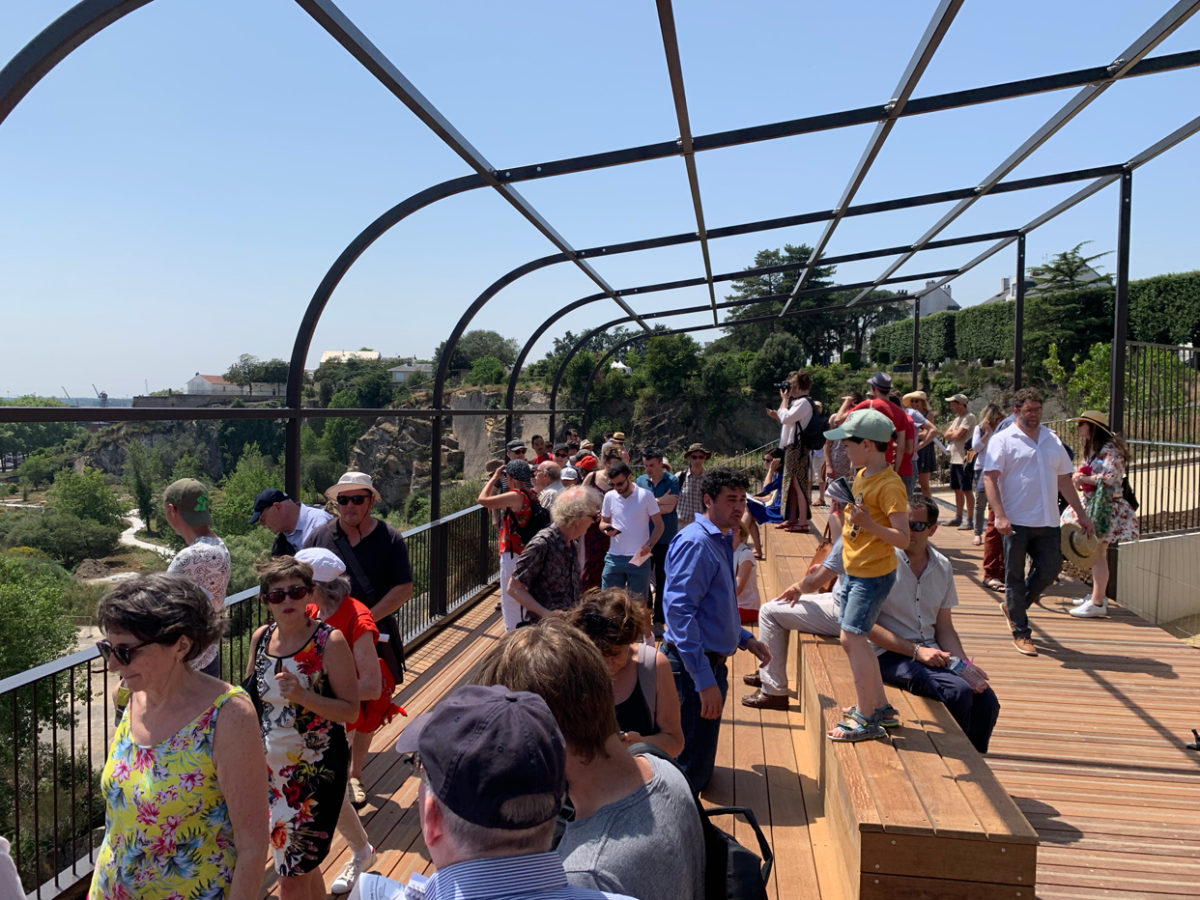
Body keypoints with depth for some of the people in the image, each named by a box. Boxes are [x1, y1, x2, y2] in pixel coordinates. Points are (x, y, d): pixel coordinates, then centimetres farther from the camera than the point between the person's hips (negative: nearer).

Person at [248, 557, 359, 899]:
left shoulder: (330, 641, -15)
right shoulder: (261, 637, 1)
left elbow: (351, 710, -16)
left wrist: (302, 695, -28)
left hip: (315, 771, -5)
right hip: (270, 767, 5)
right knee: (303, 865, 19)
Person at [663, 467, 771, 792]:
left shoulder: (721, 541, 13)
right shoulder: (695, 543, -19)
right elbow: (680, 611, -27)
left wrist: (745, 638, 16)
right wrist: (705, 680, -30)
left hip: (712, 663, 10)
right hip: (694, 668, -10)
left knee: (700, 761, 22)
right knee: (691, 769, -3)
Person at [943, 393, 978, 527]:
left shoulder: (969, 417, -12)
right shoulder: (956, 418, 17)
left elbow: (958, 436, -19)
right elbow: (946, 434, 10)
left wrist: (951, 434, 1)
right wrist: (954, 433, -8)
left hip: (964, 460, -9)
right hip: (954, 459, 9)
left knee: (967, 490, -5)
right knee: (957, 490, 14)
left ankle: (969, 520, -1)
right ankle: (958, 518, 22)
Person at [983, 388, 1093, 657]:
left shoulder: (1052, 440, 16)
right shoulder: (1003, 441, -3)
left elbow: (1064, 480, 21)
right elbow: (989, 478, -11)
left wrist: (1080, 514, 18)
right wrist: (1000, 516, -20)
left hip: (1047, 523, 5)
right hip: (1016, 522, -5)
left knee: (1050, 570, 3)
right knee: (1015, 576, 2)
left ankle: (1015, 607, 29)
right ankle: (1021, 633, 13)